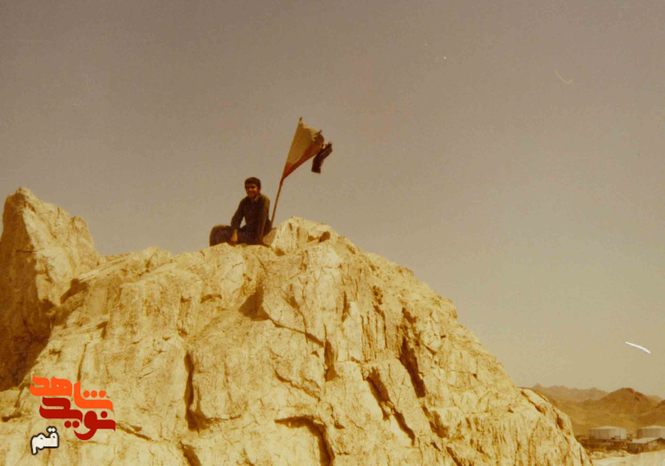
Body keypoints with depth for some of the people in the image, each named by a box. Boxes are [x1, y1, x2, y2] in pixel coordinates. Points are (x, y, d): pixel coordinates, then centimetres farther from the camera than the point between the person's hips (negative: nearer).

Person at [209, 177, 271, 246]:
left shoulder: (264, 200, -16)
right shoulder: (244, 202, 4)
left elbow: (262, 220, -21)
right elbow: (236, 218, -6)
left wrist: (259, 238, -26)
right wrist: (234, 234, -22)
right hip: (247, 230, 7)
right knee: (216, 229, -1)